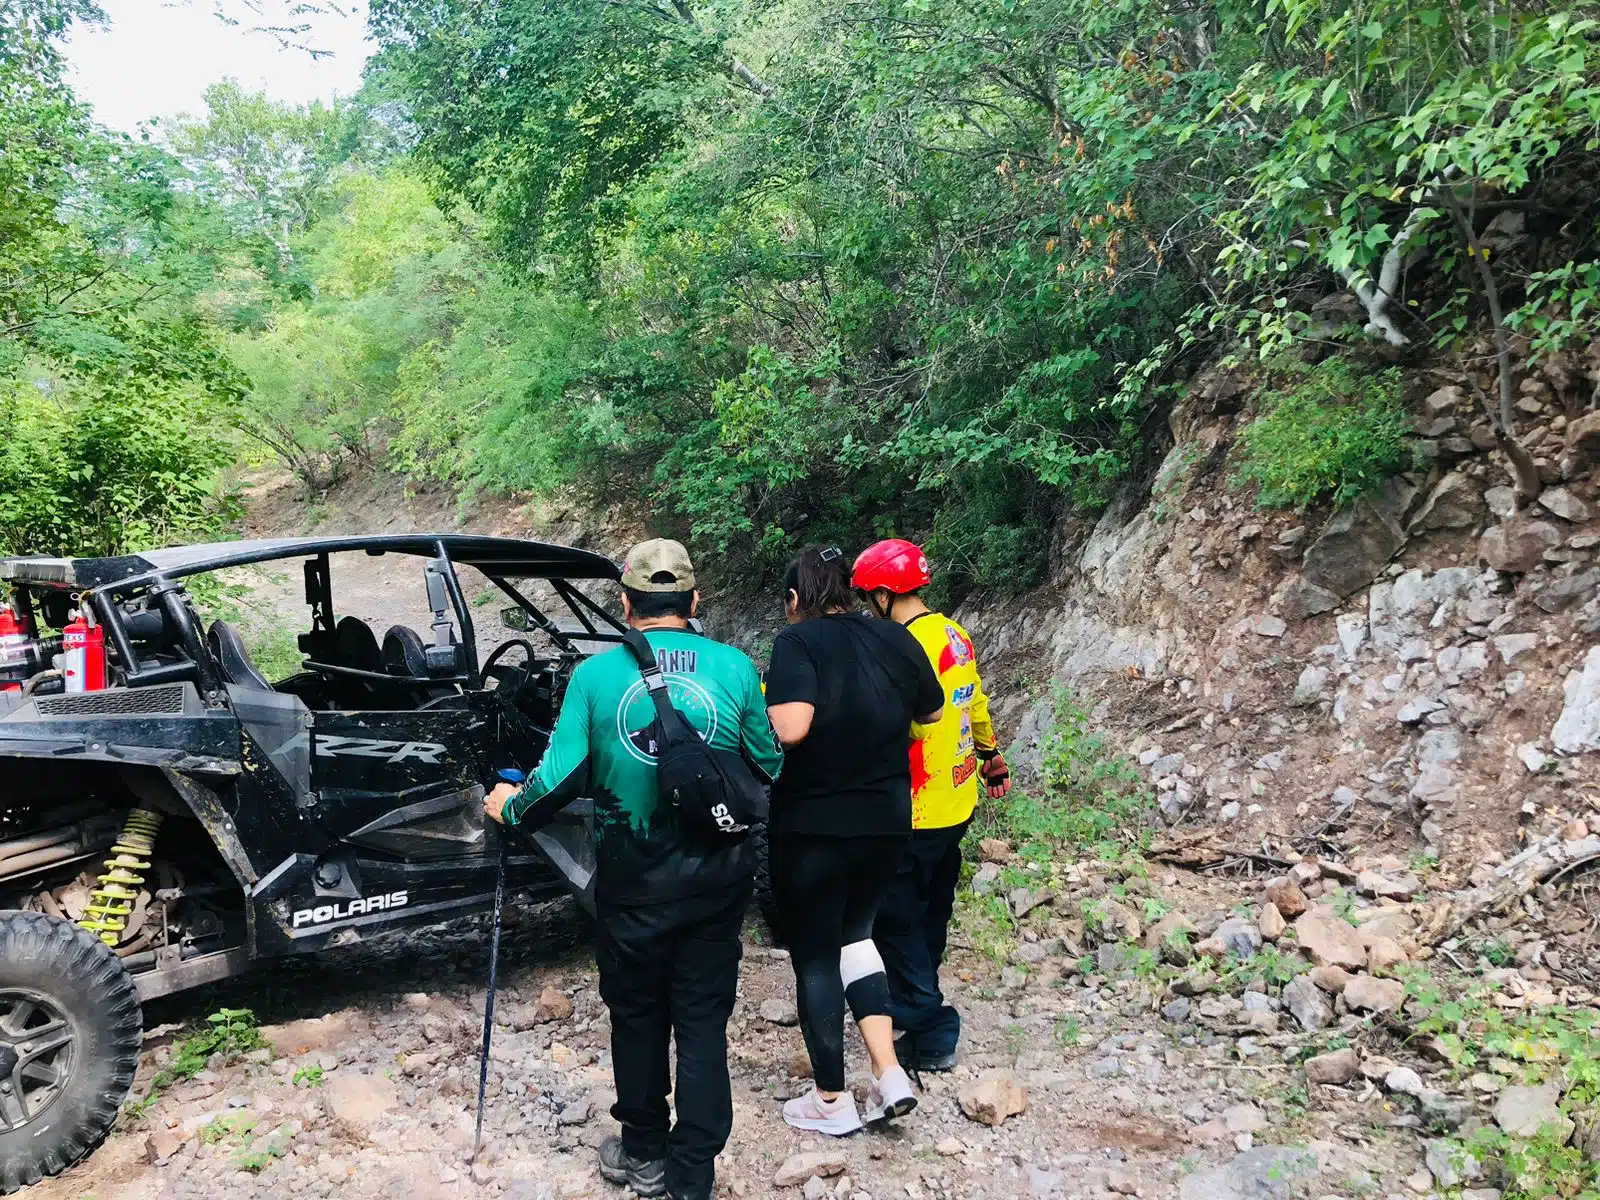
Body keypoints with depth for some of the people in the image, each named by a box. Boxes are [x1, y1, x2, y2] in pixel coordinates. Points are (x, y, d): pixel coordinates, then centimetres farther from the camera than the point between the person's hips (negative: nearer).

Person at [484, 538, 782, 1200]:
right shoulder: (735, 668, -7)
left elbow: (561, 776, -11)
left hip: (632, 878, 0)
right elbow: (768, 765, 1)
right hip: (716, 874, 0)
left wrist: (511, 808, 9)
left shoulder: (595, 674, -10)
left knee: (636, 1014, 18)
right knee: (702, 1021, 11)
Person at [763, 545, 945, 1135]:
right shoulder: (896, 639, 3)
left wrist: (761, 708, -6)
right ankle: (890, 1076, 16)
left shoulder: (798, 641, -14)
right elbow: (931, 711, 15)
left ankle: (831, 1101, 22)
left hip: (811, 826, -5)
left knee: (814, 956, 10)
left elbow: (789, 728, -26)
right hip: (884, 821, 5)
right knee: (853, 934, 24)